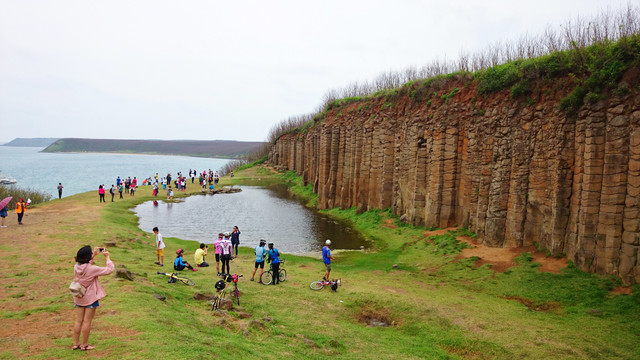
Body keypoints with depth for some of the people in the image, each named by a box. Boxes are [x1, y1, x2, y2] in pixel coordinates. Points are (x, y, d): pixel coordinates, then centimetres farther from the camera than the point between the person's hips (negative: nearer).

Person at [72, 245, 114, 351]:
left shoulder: (77, 266, -5)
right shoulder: (92, 269, -24)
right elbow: (109, 270, -19)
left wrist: (94, 254, 13)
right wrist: (107, 257, -9)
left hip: (79, 297, 6)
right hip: (90, 298, -6)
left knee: (78, 321, 14)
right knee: (87, 321, 5)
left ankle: (76, 343, 23)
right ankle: (84, 345, 14)